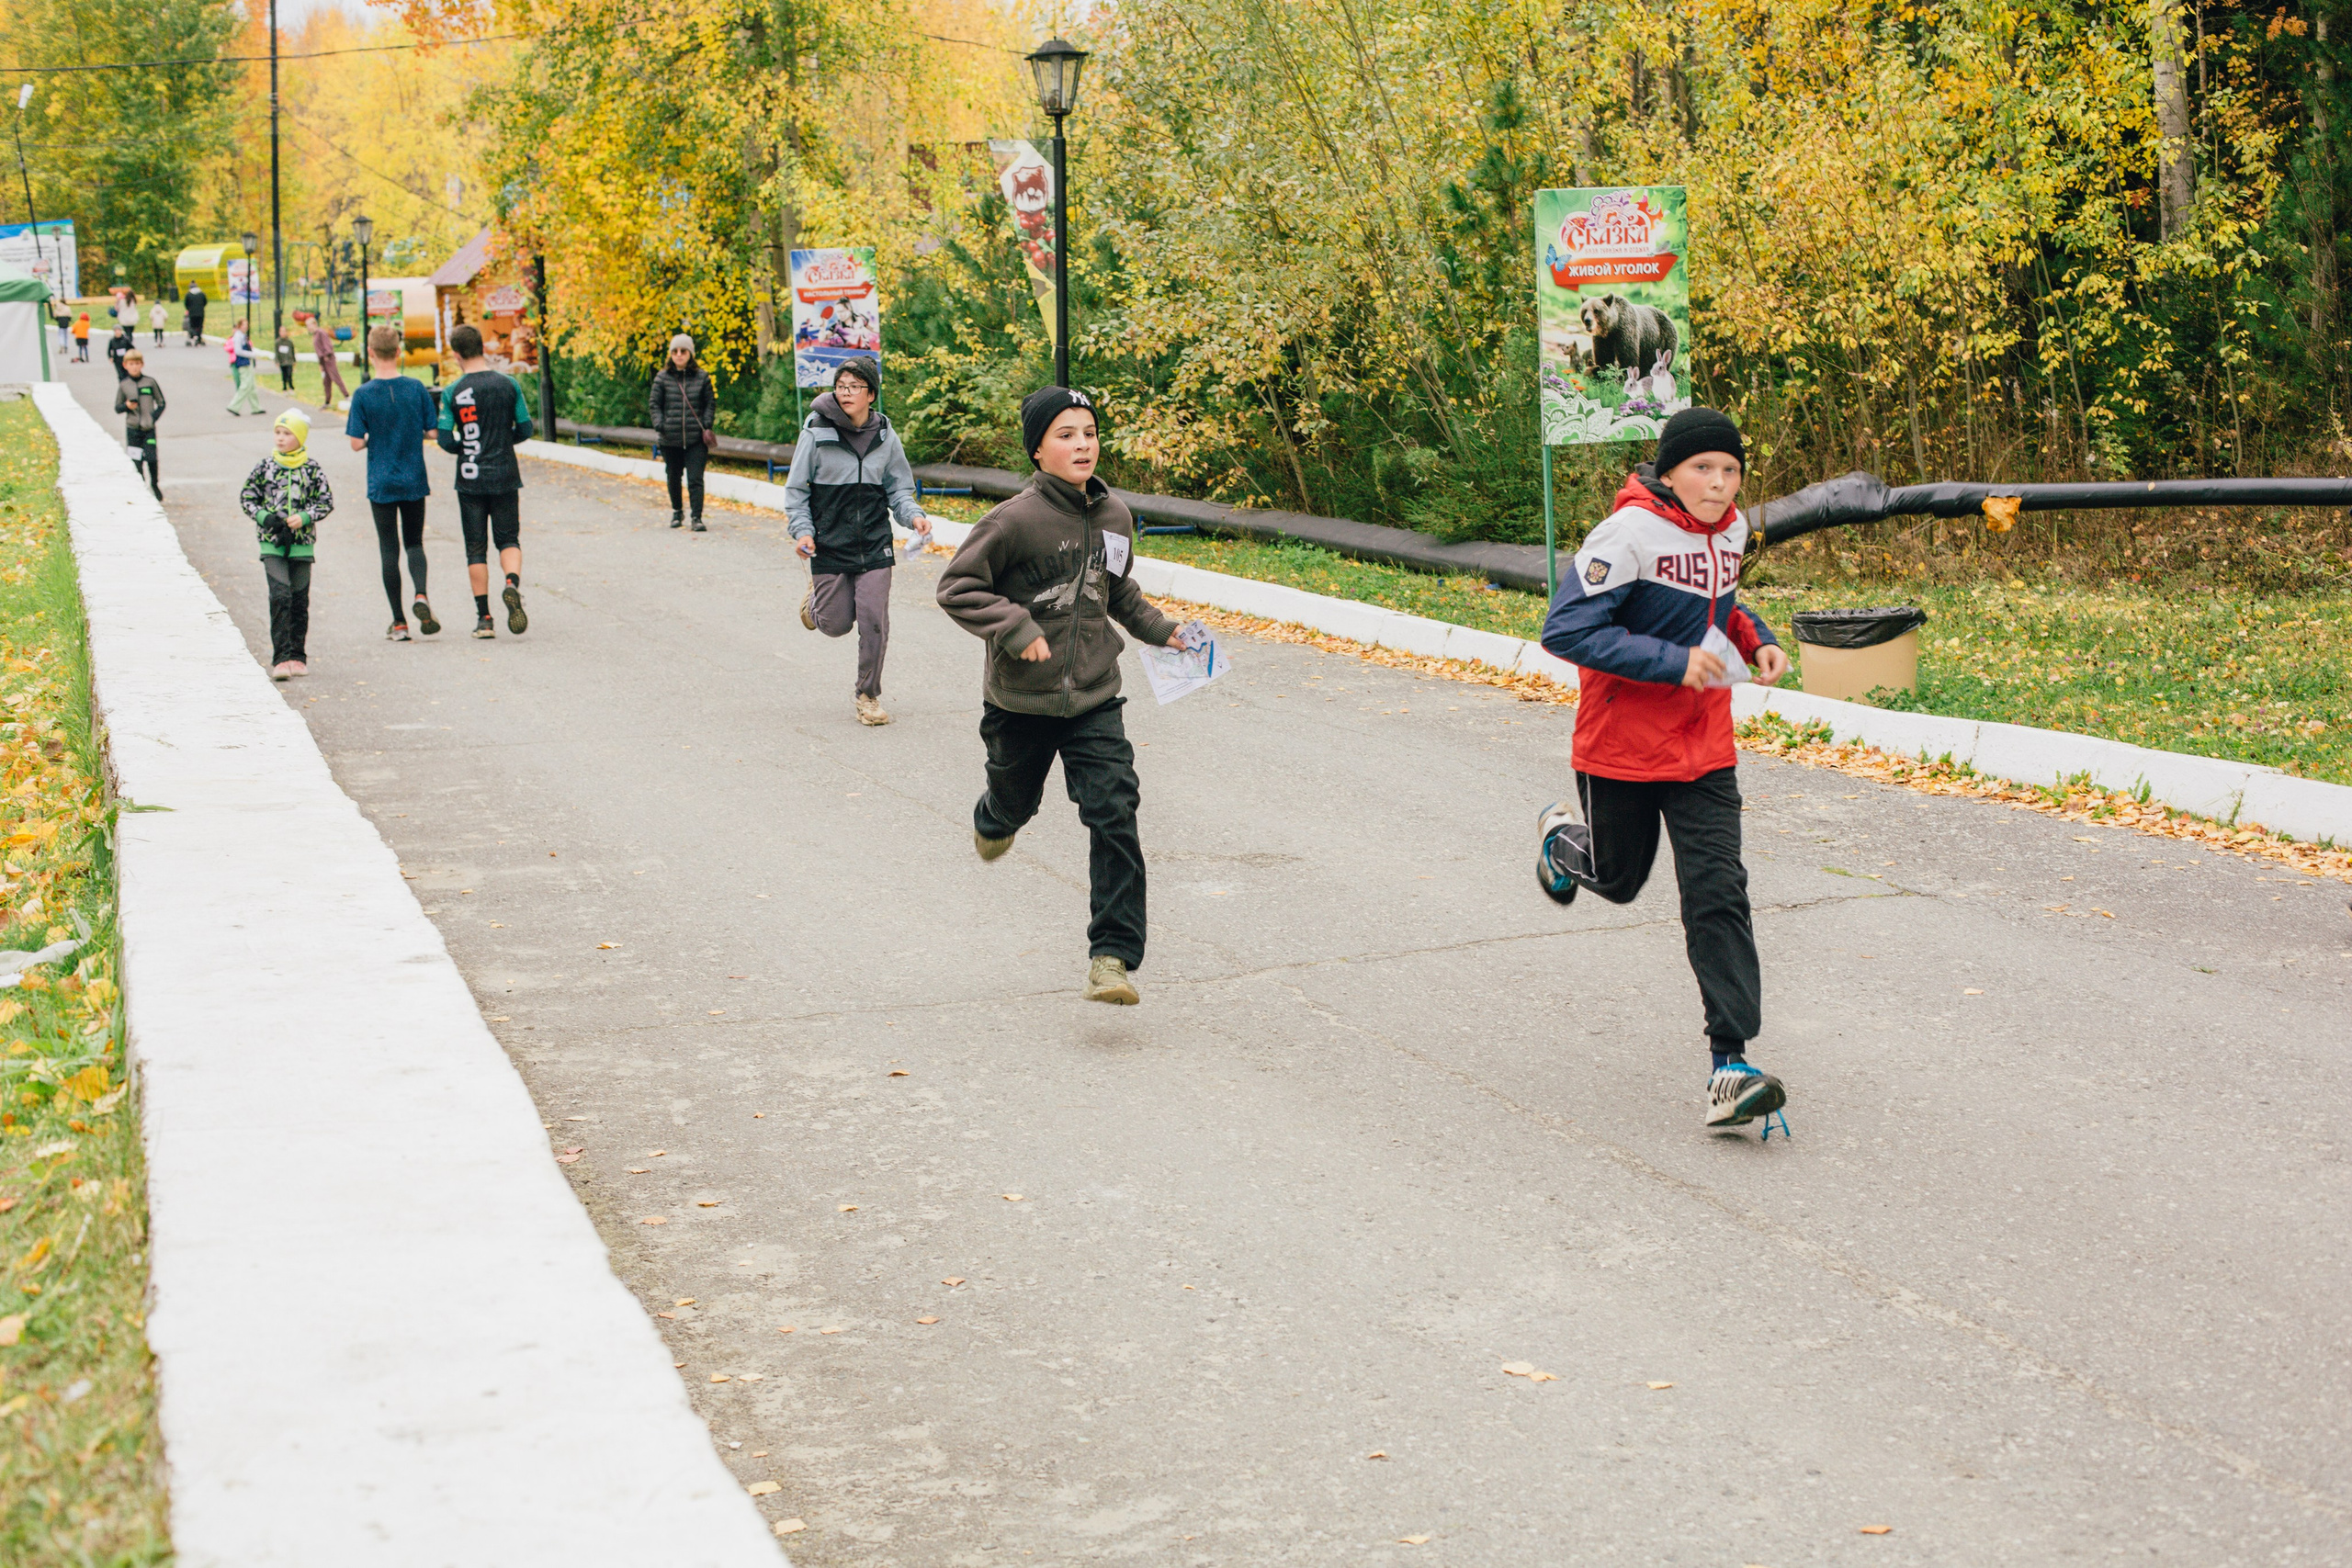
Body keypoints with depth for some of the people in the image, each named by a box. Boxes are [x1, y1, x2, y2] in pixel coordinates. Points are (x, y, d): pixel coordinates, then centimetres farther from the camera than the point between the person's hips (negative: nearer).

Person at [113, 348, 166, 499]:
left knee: (151, 458, -9)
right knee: (136, 460, 2)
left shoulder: (150, 382, 1)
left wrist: (155, 416, -9)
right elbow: (117, 408, 9)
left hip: (149, 429, -1)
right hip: (132, 429, 1)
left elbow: (161, 403, 7)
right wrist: (126, 406, -12)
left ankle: (155, 484, 13)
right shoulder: (123, 385, 3)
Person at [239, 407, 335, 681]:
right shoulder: (265, 467, 2)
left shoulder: (312, 469, 1)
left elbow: (327, 501, 4)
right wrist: (264, 517, -9)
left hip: (302, 542, 1)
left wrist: (305, 517, -13)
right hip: (272, 543, -1)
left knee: (299, 600, 6)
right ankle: (281, 657, -13)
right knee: (280, 596, -13)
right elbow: (247, 497, 8)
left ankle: (298, 656, 18)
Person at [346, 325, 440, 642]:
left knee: (389, 550, 7)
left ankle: (399, 623, 6)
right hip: (414, 483, 2)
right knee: (414, 543, 14)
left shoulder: (364, 395, -10)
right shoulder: (416, 389, -5)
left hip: (381, 485, -1)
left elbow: (356, 443, -9)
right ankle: (420, 595, -14)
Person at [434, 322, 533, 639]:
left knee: (476, 549, 7)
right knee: (508, 539, 10)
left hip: (470, 480, -1)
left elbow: (444, 439, -8)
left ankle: (483, 617, 5)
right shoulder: (508, 384, -3)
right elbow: (525, 429, 0)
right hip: (505, 477, 1)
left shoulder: (453, 392, -7)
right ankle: (512, 584, -20)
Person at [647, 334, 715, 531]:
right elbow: (654, 404, 7)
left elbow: (711, 403, 8)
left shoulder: (702, 377, 3)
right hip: (670, 439, 2)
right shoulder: (662, 377, 3)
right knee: (673, 478, 14)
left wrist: (707, 425, -4)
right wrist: (659, 425, -6)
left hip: (696, 439, -2)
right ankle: (677, 511, 34)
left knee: (695, 479, -9)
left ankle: (697, 517, -8)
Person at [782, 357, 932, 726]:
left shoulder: (885, 436, 2)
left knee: (874, 622, -5)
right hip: (829, 544, -1)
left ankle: (869, 695, 12)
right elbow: (796, 490, 2)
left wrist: (914, 515, -7)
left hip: (875, 544, 1)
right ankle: (817, 599, 42)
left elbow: (899, 489, 12)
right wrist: (801, 529, -11)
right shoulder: (816, 432, -6)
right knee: (836, 624, 5)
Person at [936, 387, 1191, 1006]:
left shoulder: (1114, 515, 2)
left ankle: (1112, 956, -8)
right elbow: (957, 587, -14)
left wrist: (1159, 628, 15)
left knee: (1114, 816, -11)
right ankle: (993, 822, 60)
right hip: (1021, 702, -3)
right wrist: (1015, 629, -23)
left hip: (1095, 700, 3)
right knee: (1016, 801, 19)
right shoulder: (1015, 520, -17)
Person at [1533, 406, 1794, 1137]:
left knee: (1717, 894, -6)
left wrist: (1754, 638, 2)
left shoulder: (1730, 529, 3)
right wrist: (1674, 662, -27)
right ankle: (1563, 834, 52)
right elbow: (1565, 631, -23)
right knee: (1618, 878, 16)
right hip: (1621, 744, -4)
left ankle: (1730, 1063, -6)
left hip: (1703, 747, 5)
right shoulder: (1630, 534, -20)